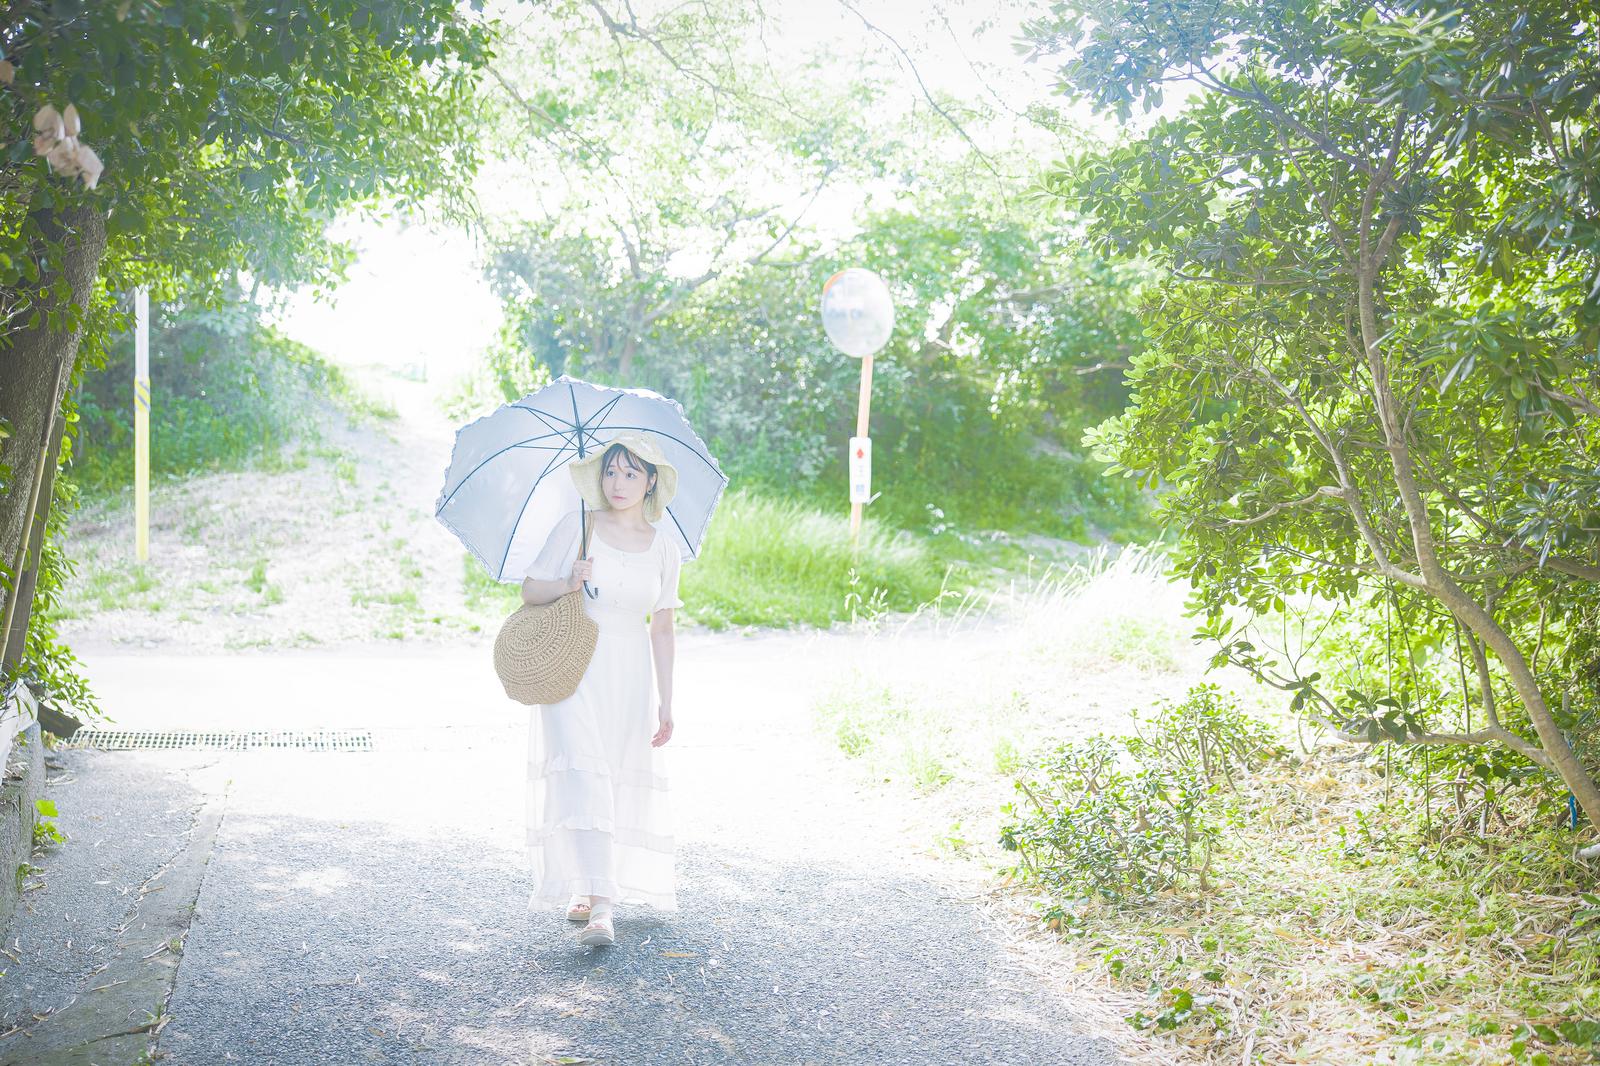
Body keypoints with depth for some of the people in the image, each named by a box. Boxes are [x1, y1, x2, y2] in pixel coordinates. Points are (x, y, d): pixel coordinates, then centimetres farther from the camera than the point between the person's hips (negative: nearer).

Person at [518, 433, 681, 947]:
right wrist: (568, 583, -20)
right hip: (573, 669, -3)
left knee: (621, 780, 4)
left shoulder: (664, 548, 5)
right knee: (583, 777, -15)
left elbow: (662, 629, 10)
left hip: (629, 676, 3)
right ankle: (600, 905, -20)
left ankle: (586, 893, 20)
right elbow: (530, 589, 1)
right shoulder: (576, 526, -1)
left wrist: (665, 702, 9)